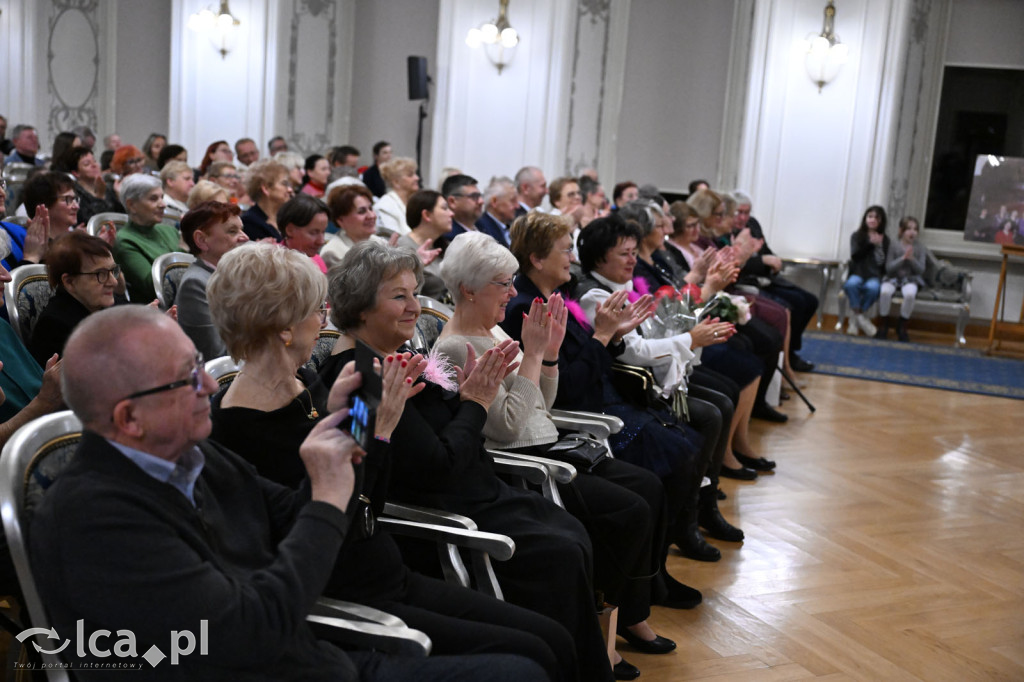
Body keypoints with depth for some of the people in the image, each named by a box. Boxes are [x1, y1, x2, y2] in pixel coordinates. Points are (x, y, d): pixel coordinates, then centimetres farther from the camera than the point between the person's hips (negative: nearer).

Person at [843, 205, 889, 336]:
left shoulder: (884, 239, 9)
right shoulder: (856, 236, 9)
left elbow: (882, 263, 4)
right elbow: (855, 256, -5)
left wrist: (878, 245, -8)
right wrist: (870, 244, -9)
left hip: (874, 276, 0)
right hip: (857, 273, 0)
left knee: (872, 287, -36)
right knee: (851, 284, -37)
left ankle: (856, 316, -15)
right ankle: (860, 317, -22)